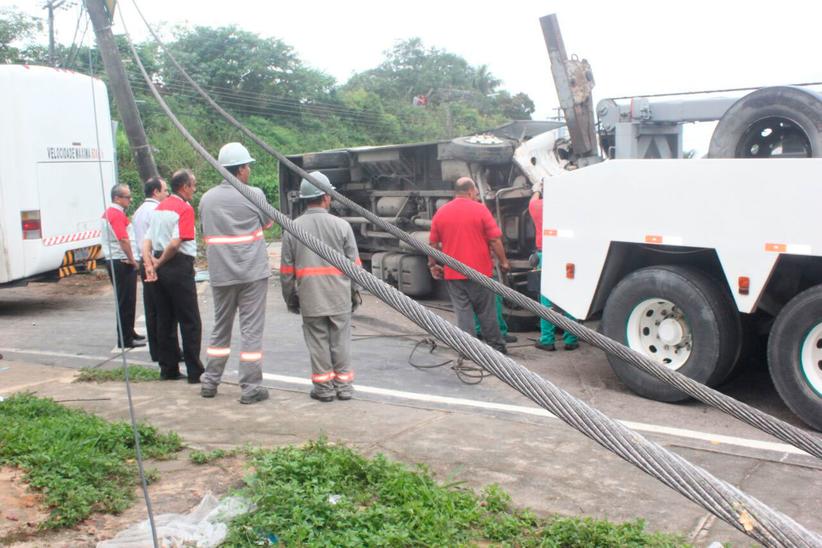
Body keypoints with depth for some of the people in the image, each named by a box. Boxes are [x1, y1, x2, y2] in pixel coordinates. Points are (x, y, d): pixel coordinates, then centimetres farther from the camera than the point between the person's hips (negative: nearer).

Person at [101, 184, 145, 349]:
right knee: (126, 302, -4)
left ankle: (129, 333, 28)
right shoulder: (117, 214, -16)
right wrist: (132, 260, -16)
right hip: (123, 263, -10)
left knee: (126, 302, 18)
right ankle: (125, 339, 0)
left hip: (113, 261, 10)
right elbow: (124, 240, -25)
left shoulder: (108, 213, 17)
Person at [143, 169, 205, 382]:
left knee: (164, 320, 12)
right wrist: (159, 263, -8)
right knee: (190, 322, -1)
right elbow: (176, 243, -21)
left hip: (161, 269, 8)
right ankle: (195, 372, 1)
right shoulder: (185, 208, -11)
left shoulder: (159, 207, 14)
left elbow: (147, 240, 7)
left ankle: (168, 369, 17)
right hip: (179, 268, -8)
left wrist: (150, 264, -3)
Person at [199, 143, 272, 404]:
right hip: (252, 272, -4)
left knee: (220, 328, 17)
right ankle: (250, 388, 2)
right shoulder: (254, 195, -8)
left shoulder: (207, 198, 6)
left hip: (220, 273, 5)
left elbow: (207, 233, 14)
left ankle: (210, 382, 22)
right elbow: (267, 223, 8)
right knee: (251, 329, 0)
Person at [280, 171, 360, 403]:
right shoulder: (341, 225, -4)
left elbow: (286, 270, 3)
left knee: (318, 341, 8)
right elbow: (354, 264, 0)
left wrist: (290, 298, 15)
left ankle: (323, 386, 14)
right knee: (341, 340, 10)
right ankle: (344, 384, 16)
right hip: (339, 296, 0)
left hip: (310, 298, 0)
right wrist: (354, 292, 15)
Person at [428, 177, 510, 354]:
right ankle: (497, 347, 19)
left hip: (452, 273, 2)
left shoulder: (441, 212, 3)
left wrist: (433, 265, 18)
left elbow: (433, 243, 7)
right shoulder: (480, 209, -6)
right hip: (479, 272, -2)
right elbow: (495, 239, -8)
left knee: (462, 311, 5)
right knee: (486, 312, 10)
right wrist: (503, 262, 2)